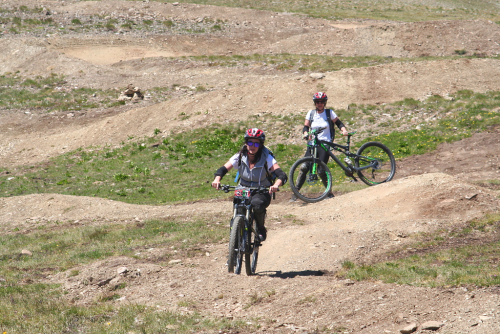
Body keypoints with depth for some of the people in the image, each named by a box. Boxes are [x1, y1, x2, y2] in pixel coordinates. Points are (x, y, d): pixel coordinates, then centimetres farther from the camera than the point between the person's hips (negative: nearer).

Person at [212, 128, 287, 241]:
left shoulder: (266, 158, -15)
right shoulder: (240, 156, -7)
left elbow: (282, 175, -25)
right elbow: (223, 169, -11)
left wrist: (276, 185, -48)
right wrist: (217, 179, -34)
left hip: (262, 193, -3)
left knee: (257, 204, -35)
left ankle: (261, 229, -7)